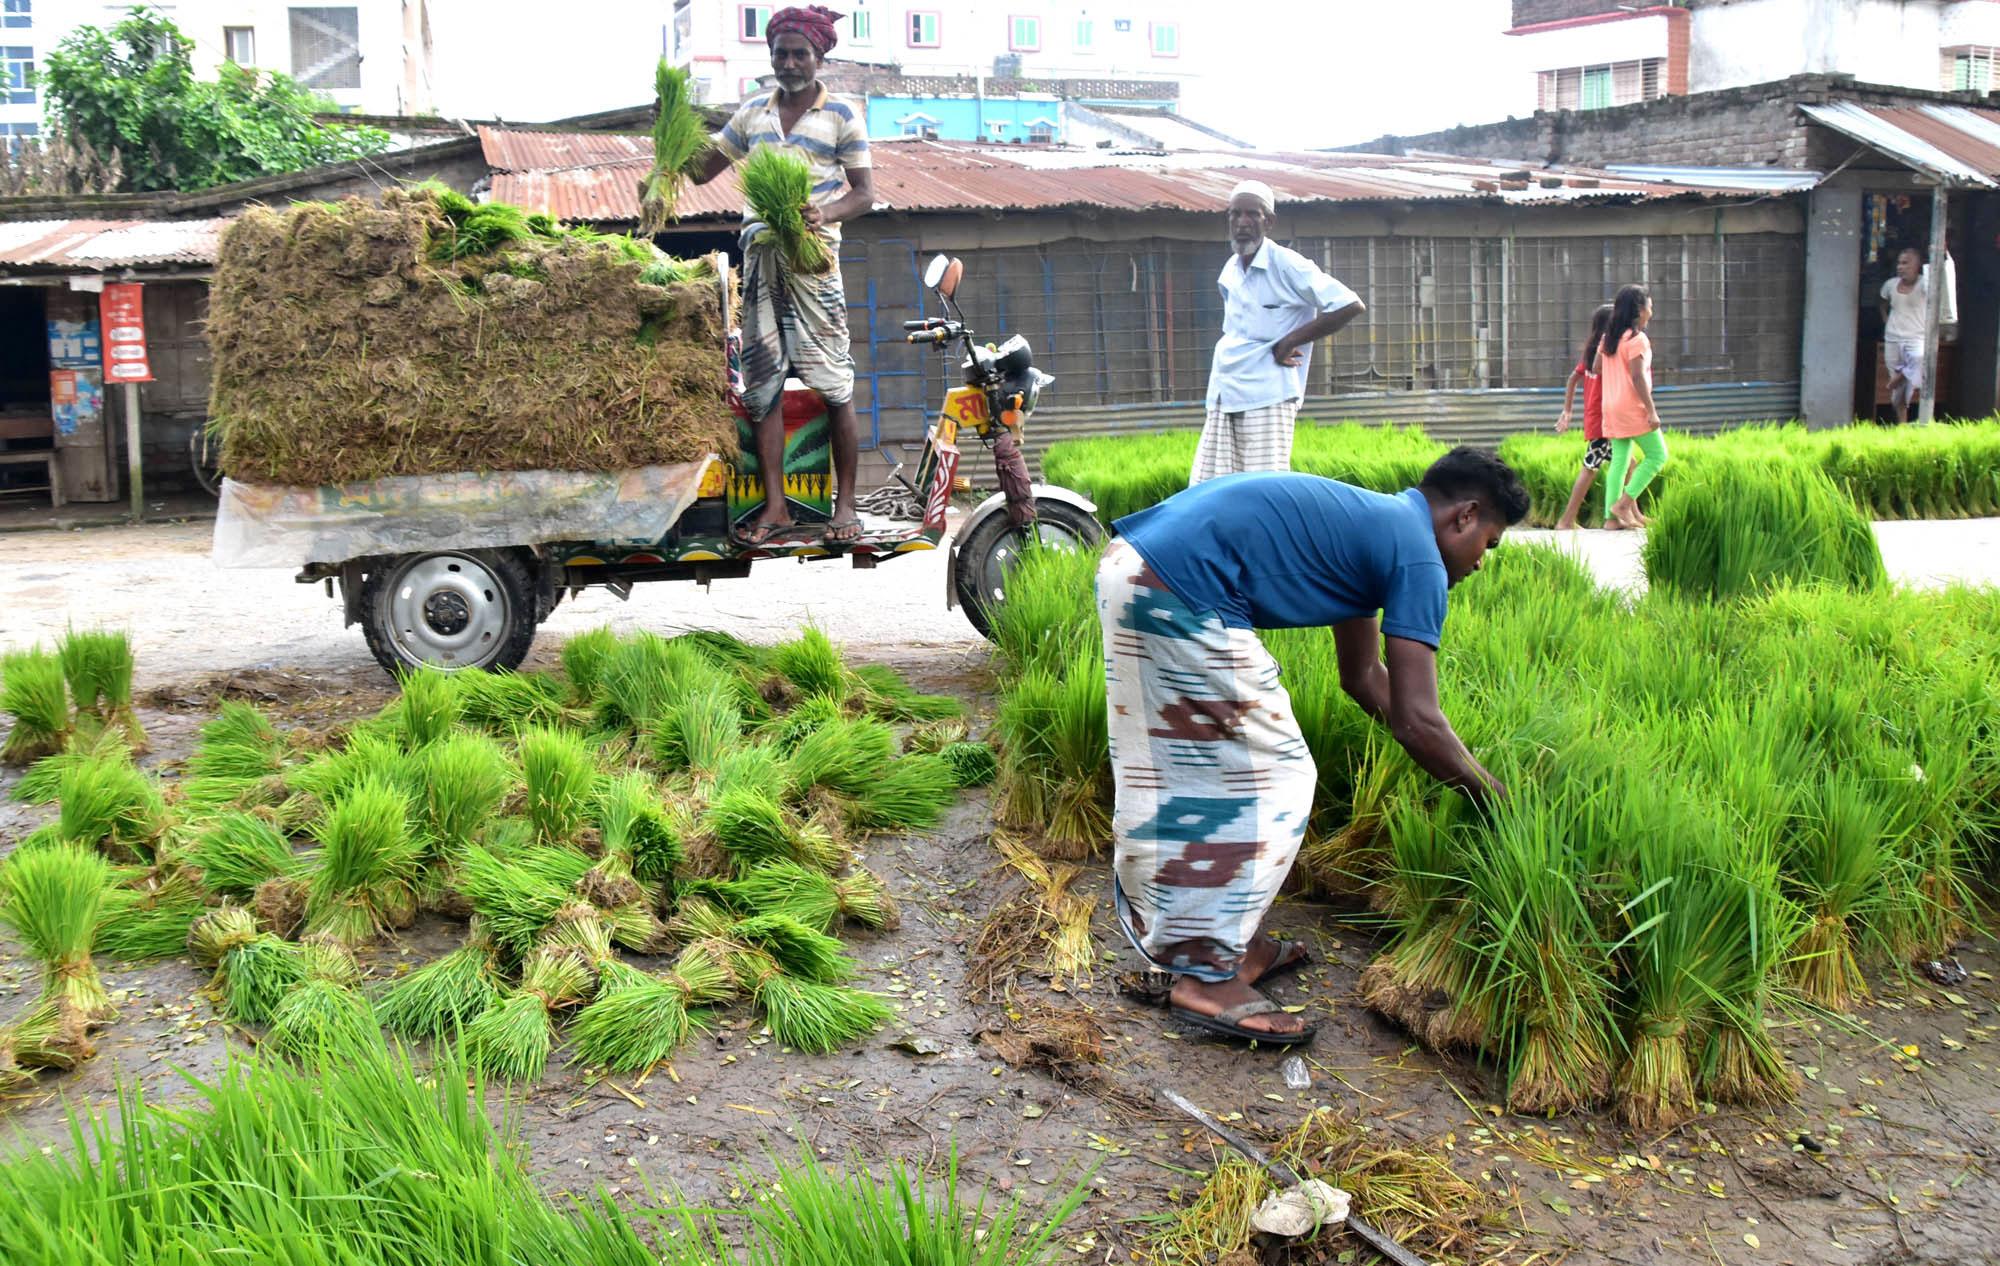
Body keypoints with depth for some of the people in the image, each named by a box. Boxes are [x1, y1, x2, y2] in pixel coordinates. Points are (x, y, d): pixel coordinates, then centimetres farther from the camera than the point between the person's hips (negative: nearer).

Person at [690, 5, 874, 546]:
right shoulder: (753, 111, 14)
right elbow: (702, 170, 20)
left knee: (835, 384, -5)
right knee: (763, 383, 2)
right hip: (760, 253, 4)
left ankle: (846, 503, 3)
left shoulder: (842, 115, 2)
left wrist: (824, 213, -21)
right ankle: (776, 506, 8)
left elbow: (864, 192, -2)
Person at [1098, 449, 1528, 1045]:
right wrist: (1488, 790, 12)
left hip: (1129, 566, 10)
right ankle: (1209, 976, 7)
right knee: (1269, 782, 1)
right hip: (1181, 596, -10)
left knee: (1180, 776, 20)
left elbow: (1363, 675, 35)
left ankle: (1232, 941, 32)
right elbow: (1415, 721, -4)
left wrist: (1454, 765, 37)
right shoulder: (1417, 557, -1)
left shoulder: (1367, 526, 26)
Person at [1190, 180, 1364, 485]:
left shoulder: (1287, 265, -7)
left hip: (1267, 398, -7)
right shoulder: (1230, 270, 14)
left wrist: (1290, 341, -9)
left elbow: (1351, 306, -12)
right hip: (1223, 396, 7)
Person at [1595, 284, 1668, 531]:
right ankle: (1624, 503, -7)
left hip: (1611, 407, 8)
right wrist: (1651, 410, -17)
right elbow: (1637, 376, -18)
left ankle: (1611, 517, 4)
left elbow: (1597, 368, 13)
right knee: (1657, 454, 1)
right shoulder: (1637, 339, -12)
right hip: (1632, 407, -8)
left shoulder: (1609, 338, 12)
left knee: (1619, 461, 8)